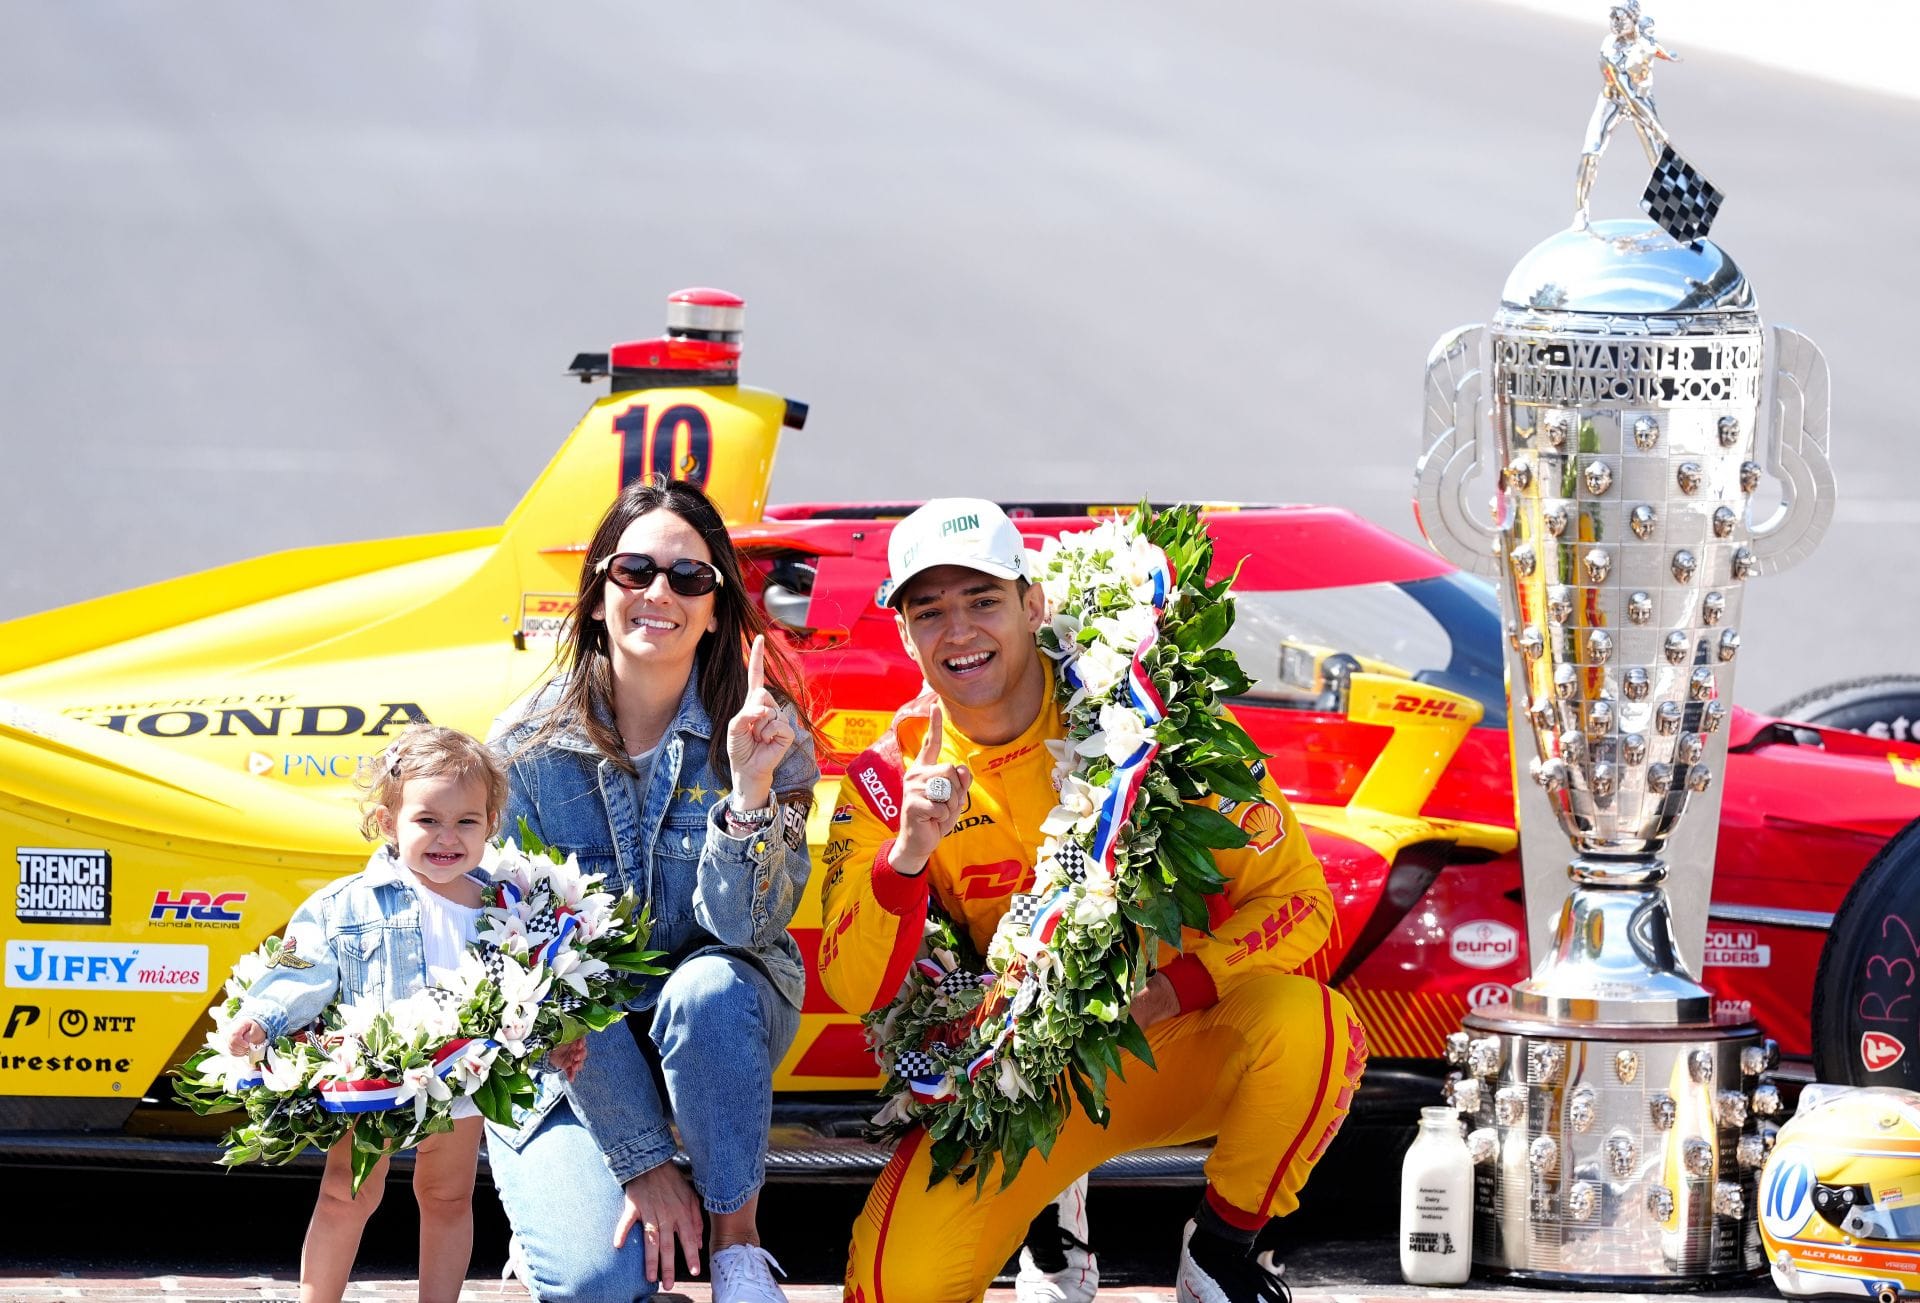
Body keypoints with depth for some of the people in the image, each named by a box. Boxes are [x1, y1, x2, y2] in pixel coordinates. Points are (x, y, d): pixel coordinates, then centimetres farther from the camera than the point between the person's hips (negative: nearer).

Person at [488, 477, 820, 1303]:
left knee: (708, 987, -36)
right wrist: (641, 1159, -19)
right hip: (572, 1052, -1)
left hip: (719, 1026, 1)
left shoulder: (765, 731, -13)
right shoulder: (530, 747, -13)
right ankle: (559, 1206, 11)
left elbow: (743, 931, -21)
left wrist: (751, 790, -38)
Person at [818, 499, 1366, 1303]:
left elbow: (1296, 897, -11)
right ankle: (1049, 1214, 11)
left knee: (1308, 1024, -35)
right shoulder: (889, 776, -5)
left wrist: (1167, 992, -27)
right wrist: (907, 853, -30)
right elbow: (856, 989, -12)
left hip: (1177, 1044, -1)